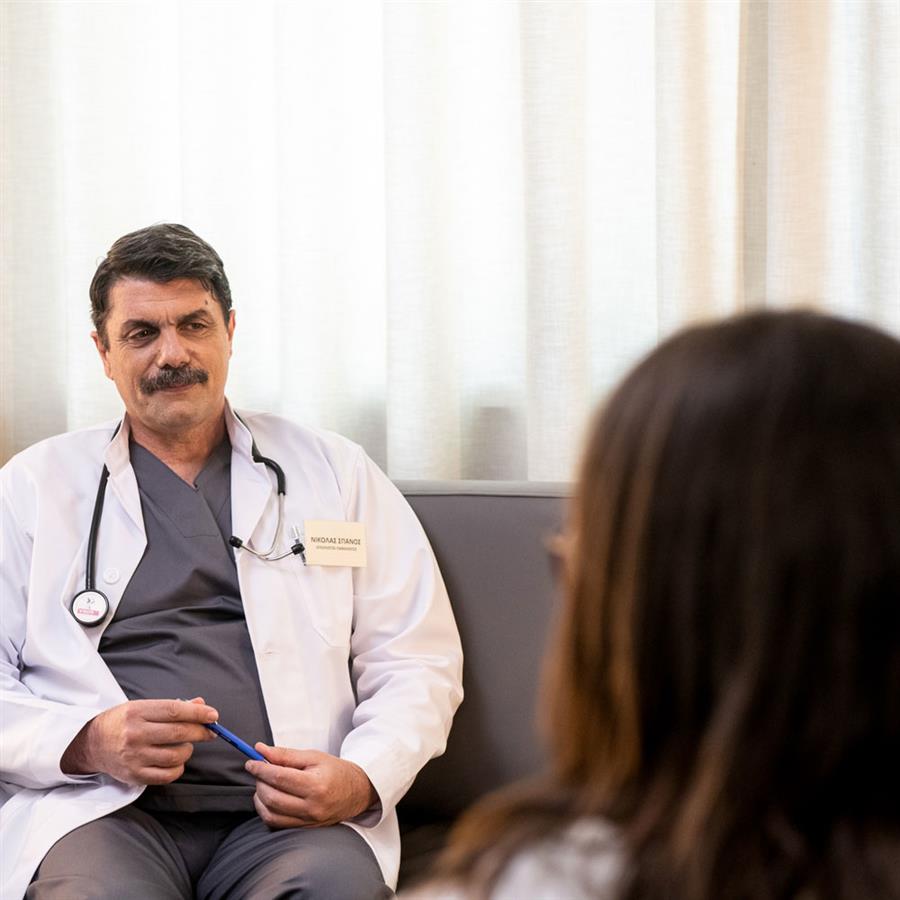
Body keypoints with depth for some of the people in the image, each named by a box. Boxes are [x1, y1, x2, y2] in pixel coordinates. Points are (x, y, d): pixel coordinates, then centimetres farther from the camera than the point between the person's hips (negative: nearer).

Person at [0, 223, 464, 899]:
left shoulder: (336, 474, 16)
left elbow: (417, 661, 12)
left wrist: (363, 779, -8)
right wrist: (89, 742, -11)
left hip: (289, 816, 2)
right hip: (106, 809, -1)